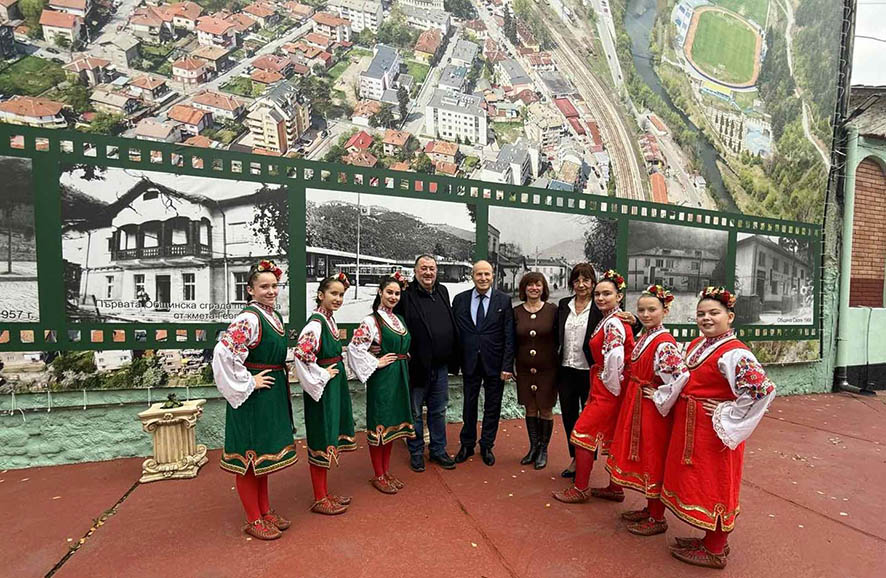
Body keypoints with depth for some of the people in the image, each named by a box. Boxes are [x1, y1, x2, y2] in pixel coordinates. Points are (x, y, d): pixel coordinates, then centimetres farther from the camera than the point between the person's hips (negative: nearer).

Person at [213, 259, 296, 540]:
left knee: (263, 451, 19)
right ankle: (253, 520, 21)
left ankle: (264, 509, 34)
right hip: (252, 396, -9)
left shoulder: (274, 315, 8)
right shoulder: (249, 318, -19)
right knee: (249, 455, 6)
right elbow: (224, 353, -28)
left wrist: (280, 378, 14)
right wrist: (248, 383, -20)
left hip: (273, 394, 9)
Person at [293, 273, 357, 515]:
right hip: (322, 387, -9)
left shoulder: (329, 319, 8)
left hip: (334, 386, 9)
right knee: (321, 439, 3)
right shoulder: (316, 322, -19)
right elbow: (302, 354, -32)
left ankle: (324, 493, 31)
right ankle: (319, 500, 18)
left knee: (328, 437, 17)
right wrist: (321, 376, -21)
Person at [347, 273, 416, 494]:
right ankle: (378, 476, 18)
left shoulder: (399, 319, 11)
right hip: (382, 377, -8)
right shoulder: (372, 320, -13)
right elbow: (354, 347, -22)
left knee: (392, 422, 15)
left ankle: (387, 471, 29)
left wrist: (404, 359, 9)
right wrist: (376, 363, -17)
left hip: (399, 376, 8)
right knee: (379, 423, 3)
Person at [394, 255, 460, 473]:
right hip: (416, 365, -5)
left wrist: (452, 357, 12)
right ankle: (416, 452, 28)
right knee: (414, 412, 11)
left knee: (438, 411, 18)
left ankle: (438, 450, 33)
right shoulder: (406, 295, -12)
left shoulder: (442, 292, 7)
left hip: (440, 366, 5)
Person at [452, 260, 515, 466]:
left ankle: (487, 446, 30)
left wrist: (507, 365, -10)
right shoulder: (460, 299, 1)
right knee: (469, 405, 14)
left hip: (495, 363, -1)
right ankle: (467, 445, 31)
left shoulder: (504, 300, -4)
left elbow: (509, 336, -5)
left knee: (492, 406, 12)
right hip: (469, 362, 1)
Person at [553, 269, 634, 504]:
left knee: (583, 433, -1)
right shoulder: (611, 320, 10)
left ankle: (580, 488, 11)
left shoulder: (613, 323, -19)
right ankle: (615, 488, 30)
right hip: (608, 388, 10)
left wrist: (612, 386, -19)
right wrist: (614, 386, 13)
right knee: (612, 438, 17)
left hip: (606, 389, -10)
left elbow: (615, 357, -31)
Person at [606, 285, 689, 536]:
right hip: (635, 406, 9)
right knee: (641, 458, 18)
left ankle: (658, 519, 22)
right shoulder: (643, 337, 7)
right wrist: (632, 393, 13)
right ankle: (650, 508, 35)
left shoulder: (664, 343, -20)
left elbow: (681, 376, -32)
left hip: (652, 409, -9)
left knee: (653, 461, 5)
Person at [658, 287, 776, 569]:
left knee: (714, 485, 6)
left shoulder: (734, 353, -20)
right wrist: (660, 396, 8)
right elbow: (684, 382, 20)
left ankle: (715, 550, 24)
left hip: (715, 431, -8)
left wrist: (728, 418, -22)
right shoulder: (696, 345, 7)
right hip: (689, 427, 8)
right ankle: (711, 538, 37)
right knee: (697, 482, 18)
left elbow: (763, 390, -29)